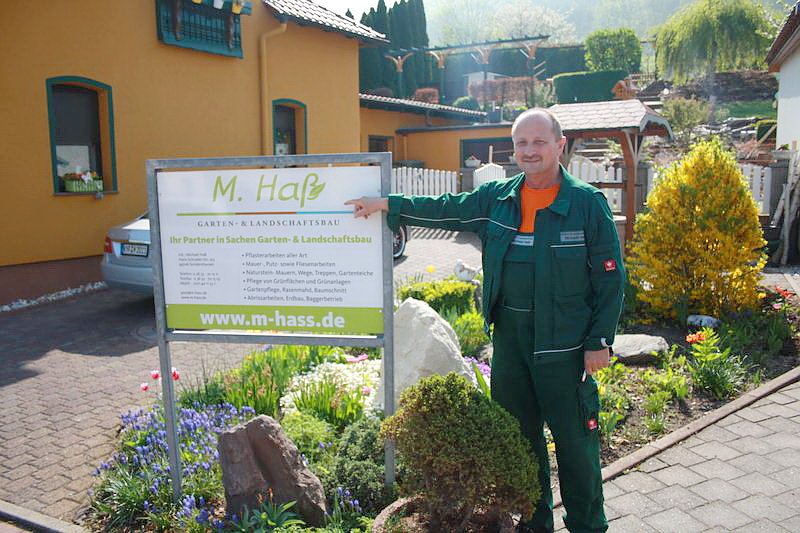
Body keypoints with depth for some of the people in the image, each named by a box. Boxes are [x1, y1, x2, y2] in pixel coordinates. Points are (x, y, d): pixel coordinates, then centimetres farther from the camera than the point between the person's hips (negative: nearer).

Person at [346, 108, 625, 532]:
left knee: (574, 438, 4)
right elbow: (444, 209, 14)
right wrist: (386, 205, 10)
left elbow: (610, 278, -6)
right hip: (508, 336, 5)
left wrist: (599, 341, -8)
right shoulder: (496, 199, 6)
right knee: (518, 432, 16)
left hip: (564, 341, -4)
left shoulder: (588, 203, -7)